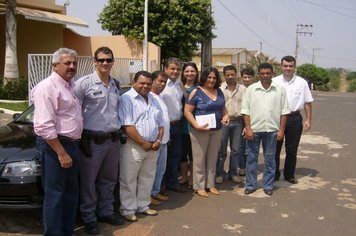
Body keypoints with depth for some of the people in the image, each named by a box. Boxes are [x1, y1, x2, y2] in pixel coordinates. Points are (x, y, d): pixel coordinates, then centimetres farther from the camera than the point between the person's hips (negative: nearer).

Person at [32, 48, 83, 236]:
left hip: (72, 144, 9)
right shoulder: (47, 87, -16)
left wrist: (72, 147, 16)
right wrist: (61, 153, -22)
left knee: (71, 192, 17)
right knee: (54, 194, -1)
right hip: (54, 145, -9)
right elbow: (44, 126, -22)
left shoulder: (70, 85, 12)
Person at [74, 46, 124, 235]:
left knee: (109, 180, 17)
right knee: (88, 181, 6)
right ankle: (89, 218, 21)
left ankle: (106, 212, 33)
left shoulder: (116, 84, 10)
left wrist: (119, 130, 15)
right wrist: (81, 137, -11)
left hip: (113, 140, 6)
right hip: (92, 141, -6)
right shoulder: (84, 83, -9)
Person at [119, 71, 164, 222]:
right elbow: (127, 126, -19)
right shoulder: (127, 99, -10)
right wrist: (144, 143, -17)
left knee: (147, 179, 16)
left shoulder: (153, 100, 13)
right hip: (133, 147, -7)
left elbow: (160, 124, 16)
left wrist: (158, 140, -1)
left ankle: (143, 206, 30)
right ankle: (128, 209, 17)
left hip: (152, 147, 7)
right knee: (129, 180, 4)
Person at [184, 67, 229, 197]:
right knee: (199, 159, 2)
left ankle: (211, 184, 25)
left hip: (217, 130, 6)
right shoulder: (196, 92, -9)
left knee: (212, 158, 13)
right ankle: (199, 187, 13)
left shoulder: (219, 92, 8)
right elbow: (187, 111, -11)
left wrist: (226, 115, 0)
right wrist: (197, 126, -21)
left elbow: (223, 107, 22)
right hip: (200, 130, -5)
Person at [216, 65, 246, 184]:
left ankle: (233, 173, 23)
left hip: (238, 121, 2)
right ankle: (219, 173, 15)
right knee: (221, 150, 3)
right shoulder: (220, 89, -1)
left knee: (235, 149, 10)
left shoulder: (243, 89, 5)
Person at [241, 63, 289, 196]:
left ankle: (268, 186, 21)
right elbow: (246, 110, 0)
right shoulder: (251, 89, 1)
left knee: (270, 159, 9)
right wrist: (248, 128, -7)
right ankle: (250, 185, 19)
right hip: (254, 129, 0)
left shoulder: (280, 90, 2)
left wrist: (281, 130, -3)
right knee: (251, 158, 8)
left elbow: (284, 111, 3)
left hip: (272, 130, 0)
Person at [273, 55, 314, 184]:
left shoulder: (302, 82, 0)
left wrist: (308, 119, 0)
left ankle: (289, 174, 25)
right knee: (275, 148, 7)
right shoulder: (274, 82, -2)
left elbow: (307, 102, 4)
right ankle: (274, 174, 21)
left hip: (294, 119, 1)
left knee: (292, 149, 10)